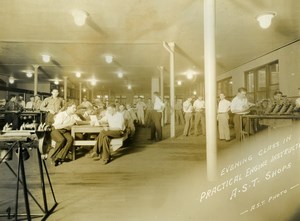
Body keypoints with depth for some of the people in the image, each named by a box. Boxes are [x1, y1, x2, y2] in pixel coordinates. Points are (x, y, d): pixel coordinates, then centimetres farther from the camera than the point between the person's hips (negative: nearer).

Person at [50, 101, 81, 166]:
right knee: (62, 140, -36)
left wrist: (76, 121, -18)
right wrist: (68, 124, -28)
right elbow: (57, 126, -24)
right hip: (56, 130, -4)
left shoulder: (74, 115, 4)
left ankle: (59, 157, -24)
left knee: (70, 139, -30)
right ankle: (54, 156, -14)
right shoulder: (61, 114, -14)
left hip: (66, 131, 5)